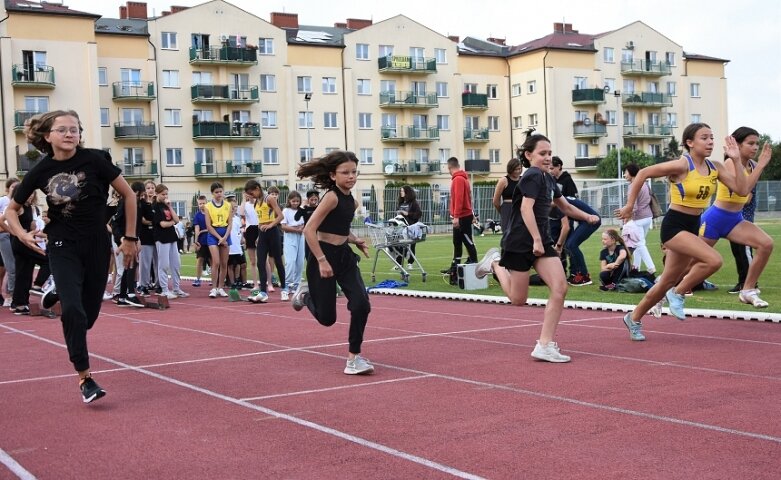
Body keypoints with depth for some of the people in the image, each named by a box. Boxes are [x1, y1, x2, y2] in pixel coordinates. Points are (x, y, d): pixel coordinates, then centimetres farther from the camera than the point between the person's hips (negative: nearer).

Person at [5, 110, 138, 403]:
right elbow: (12, 209, 7)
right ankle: (84, 377, -5)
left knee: (88, 315, 6)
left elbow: (128, 195, -3)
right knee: (73, 310, -16)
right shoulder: (41, 171, -6)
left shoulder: (94, 159, -12)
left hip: (97, 245, 0)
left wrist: (130, 238, -1)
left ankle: (57, 295, 41)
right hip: (63, 246, 0)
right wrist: (22, 235, -12)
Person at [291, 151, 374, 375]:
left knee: (361, 304, -14)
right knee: (326, 317, 3)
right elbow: (309, 230, -21)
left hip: (344, 256, 7)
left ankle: (354, 357, -3)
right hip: (323, 256, -7)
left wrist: (356, 241, 6)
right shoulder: (331, 197, -16)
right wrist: (322, 260, -24)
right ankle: (305, 293, 37)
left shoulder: (352, 201, 8)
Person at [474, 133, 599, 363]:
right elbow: (526, 208, -26)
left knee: (560, 288, -10)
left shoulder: (548, 178, 14)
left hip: (542, 242, 8)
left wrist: (587, 217, 18)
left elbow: (565, 207, 29)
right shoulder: (533, 176, -13)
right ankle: (495, 263, 31)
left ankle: (545, 345, -6)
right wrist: (536, 240, -31)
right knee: (518, 299, 4)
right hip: (521, 242, -8)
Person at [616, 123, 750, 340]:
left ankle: (634, 318, 31)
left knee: (668, 282, 13)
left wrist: (736, 160, -9)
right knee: (713, 260, -27)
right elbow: (643, 173, -14)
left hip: (693, 227, 7)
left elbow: (742, 190, -3)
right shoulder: (682, 165, -17)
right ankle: (678, 293, -4)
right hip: (674, 226, -7)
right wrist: (629, 206, -11)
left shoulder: (715, 168, 2)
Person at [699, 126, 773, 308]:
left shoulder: (752, 165, 4)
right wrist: (761, 165, -32)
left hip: (735, 220, 7)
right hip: (715, 219, -7)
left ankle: (748, 291, -5)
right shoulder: (731, 163, -18)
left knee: (767, 244, -15)